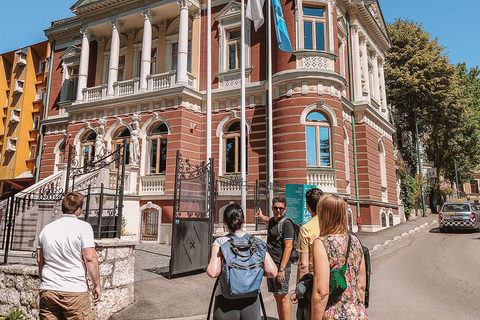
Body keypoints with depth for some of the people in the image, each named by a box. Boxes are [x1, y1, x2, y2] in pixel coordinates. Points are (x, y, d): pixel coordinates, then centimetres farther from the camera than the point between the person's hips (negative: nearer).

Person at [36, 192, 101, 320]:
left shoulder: (46, 229, 8)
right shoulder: (83, 227, -9)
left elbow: (40, 259, 16)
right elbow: (90, 258, -12)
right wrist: (97, 284, -3)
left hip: (47, 290, 5)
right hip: (75, 291, -5)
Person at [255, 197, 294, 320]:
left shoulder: (286, 223, -13)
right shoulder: (272, 221, 12)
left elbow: (288, 247, -18)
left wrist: (282, 269, -22)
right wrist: (261, 216, 59)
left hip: (281, 266, -8)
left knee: (283, 297, -4)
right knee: (276, 296, 13)